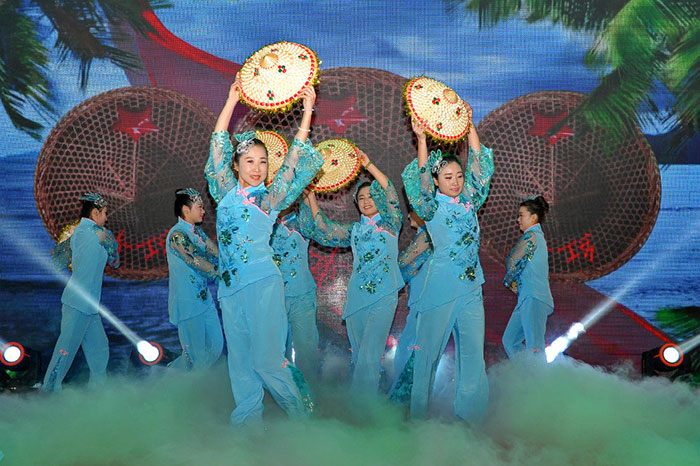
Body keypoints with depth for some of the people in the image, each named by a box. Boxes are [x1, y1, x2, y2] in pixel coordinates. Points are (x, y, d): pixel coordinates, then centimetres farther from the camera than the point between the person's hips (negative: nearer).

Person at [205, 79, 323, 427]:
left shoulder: (270, 198, 5)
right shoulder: (227, 193, 12)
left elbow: (295, 159, 1)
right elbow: (218, 145, 11)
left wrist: (307, 112, -2)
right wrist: (232, 100, 10)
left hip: (262, 282, -4)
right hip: (230, 285, 4)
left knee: (267, 359, -6)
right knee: (240, 360, 7)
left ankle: (301, 417, 11)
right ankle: (247, 421, 16)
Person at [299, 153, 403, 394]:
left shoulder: (390, 223, 6)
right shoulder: (354, 230, 18)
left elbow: (390, 193, -10)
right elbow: (324, 230, 8)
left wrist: (369, 166, -17)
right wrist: (310, 196, 3)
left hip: (383, 297, -4)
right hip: (356, 297, 4)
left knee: (369, 356, -13)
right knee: (358, 356, 9)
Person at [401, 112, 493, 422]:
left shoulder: (469, 200, 13)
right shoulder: (432, 207, 1)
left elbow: (481, 164, 11)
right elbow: (420, 180, -15)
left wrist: (469, 126, 7)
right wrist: (421, 140, -23)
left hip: (471, 286, 5)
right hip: (441, 286, -5)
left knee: (473, 350, 5)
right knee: (430, 348, 0)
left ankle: (469, 415, 15)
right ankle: (419, 414, 11)